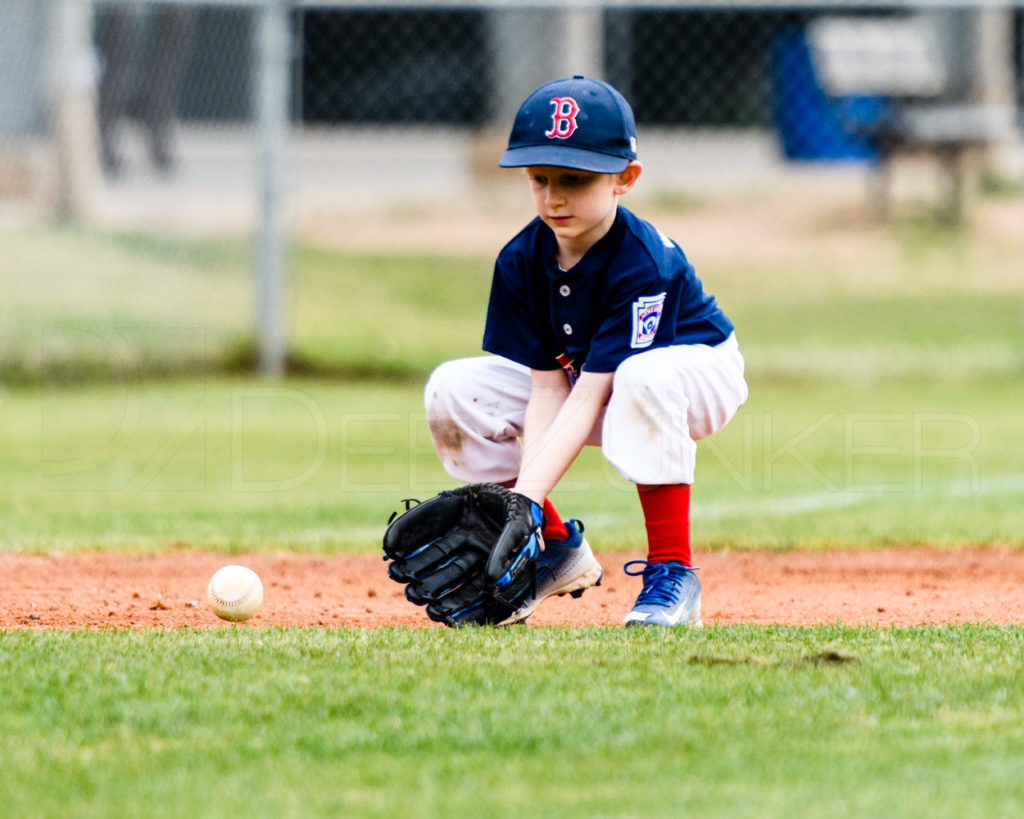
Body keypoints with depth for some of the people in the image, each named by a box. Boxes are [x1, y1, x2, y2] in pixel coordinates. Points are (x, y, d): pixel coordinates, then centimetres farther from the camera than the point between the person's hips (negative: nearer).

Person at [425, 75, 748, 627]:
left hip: (701, 376, -6)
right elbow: (548, 389, -18)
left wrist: (525, 497, -42)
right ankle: (558, 552, 4)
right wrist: (522, 503, -31)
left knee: (644, 377, -42)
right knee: (452, 390, -13)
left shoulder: (645, 265, -33)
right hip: (579, 378, 6)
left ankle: (671, 572, -30)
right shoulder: (521, 261, -17)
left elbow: (589, 397, -35)